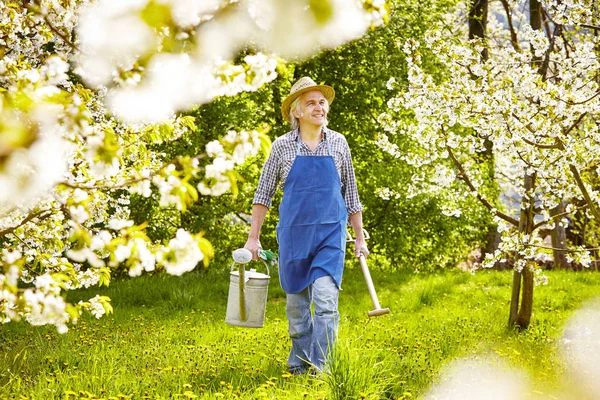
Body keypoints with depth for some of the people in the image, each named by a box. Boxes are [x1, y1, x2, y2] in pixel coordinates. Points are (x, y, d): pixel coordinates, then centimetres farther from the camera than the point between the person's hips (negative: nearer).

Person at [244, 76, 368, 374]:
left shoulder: (338, 143, 4)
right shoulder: (282, 146, 0)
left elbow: (350, 192, 11)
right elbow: (264, 193, 5)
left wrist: (360, 237, 11)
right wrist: (253, 238, 2)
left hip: (330, 234, 0)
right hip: (293, 234, 0)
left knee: (326, 299, -13)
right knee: (296, 302, 9)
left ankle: (320, 368, -11)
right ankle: (299, 362, 25)